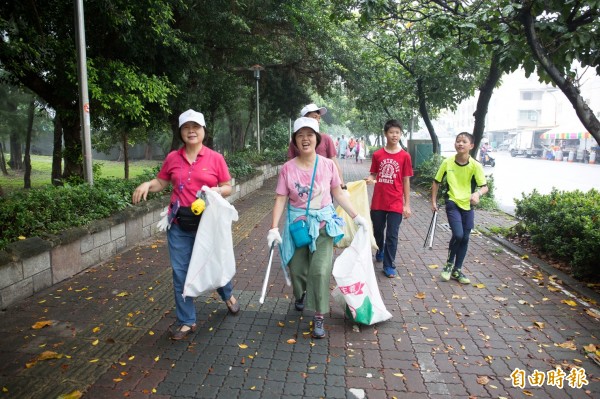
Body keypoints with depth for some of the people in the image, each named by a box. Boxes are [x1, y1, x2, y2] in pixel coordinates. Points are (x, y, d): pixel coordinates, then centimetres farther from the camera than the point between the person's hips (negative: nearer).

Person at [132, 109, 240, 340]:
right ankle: (187, 321, 22)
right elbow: (161, 182, 14)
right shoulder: (173, 158, 3)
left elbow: (228, 188, 2)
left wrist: (216, 191, -19)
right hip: (179, 223, 2)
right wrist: (147, 185, -7)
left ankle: (228, 295, 47)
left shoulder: (215, 158, -3)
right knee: (181, 272, 6)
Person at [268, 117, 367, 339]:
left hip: (323, 223, 0)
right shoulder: (288, 168, -9)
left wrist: (356, 216, 5)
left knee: (320, 271, -8)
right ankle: (301, 294, 47)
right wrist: (274, 228, -13)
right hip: (297, 223, 1)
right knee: (297, 268, 11)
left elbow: (338, 193, 4)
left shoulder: (328, 165, -6)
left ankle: (319, 317, 8)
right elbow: (281, 199, -7)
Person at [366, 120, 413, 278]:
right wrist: (370, 179, -15)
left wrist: (407, 205, -2)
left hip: (396, 203, -2)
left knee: (392, 235, 1)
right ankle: (381, 249, 48)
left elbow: (406, 181, -1)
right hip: (378, 202, 2)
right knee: (377, 231, 18)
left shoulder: (405, 156, -4)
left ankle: (389, 265, 15)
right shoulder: (377, 155, 1)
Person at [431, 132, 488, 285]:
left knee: (465, 238, 7)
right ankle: (449, 264, 9)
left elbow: (485, 186, -10)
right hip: (453, 203, -1)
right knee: (458, 234, -17)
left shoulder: (475, 165, -10)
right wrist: (433, 201, 2)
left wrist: (477, 193, -32)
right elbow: (436, 182, 3)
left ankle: (457, 270, 24)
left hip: (468, 205, 2)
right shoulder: (447, 162, -7)